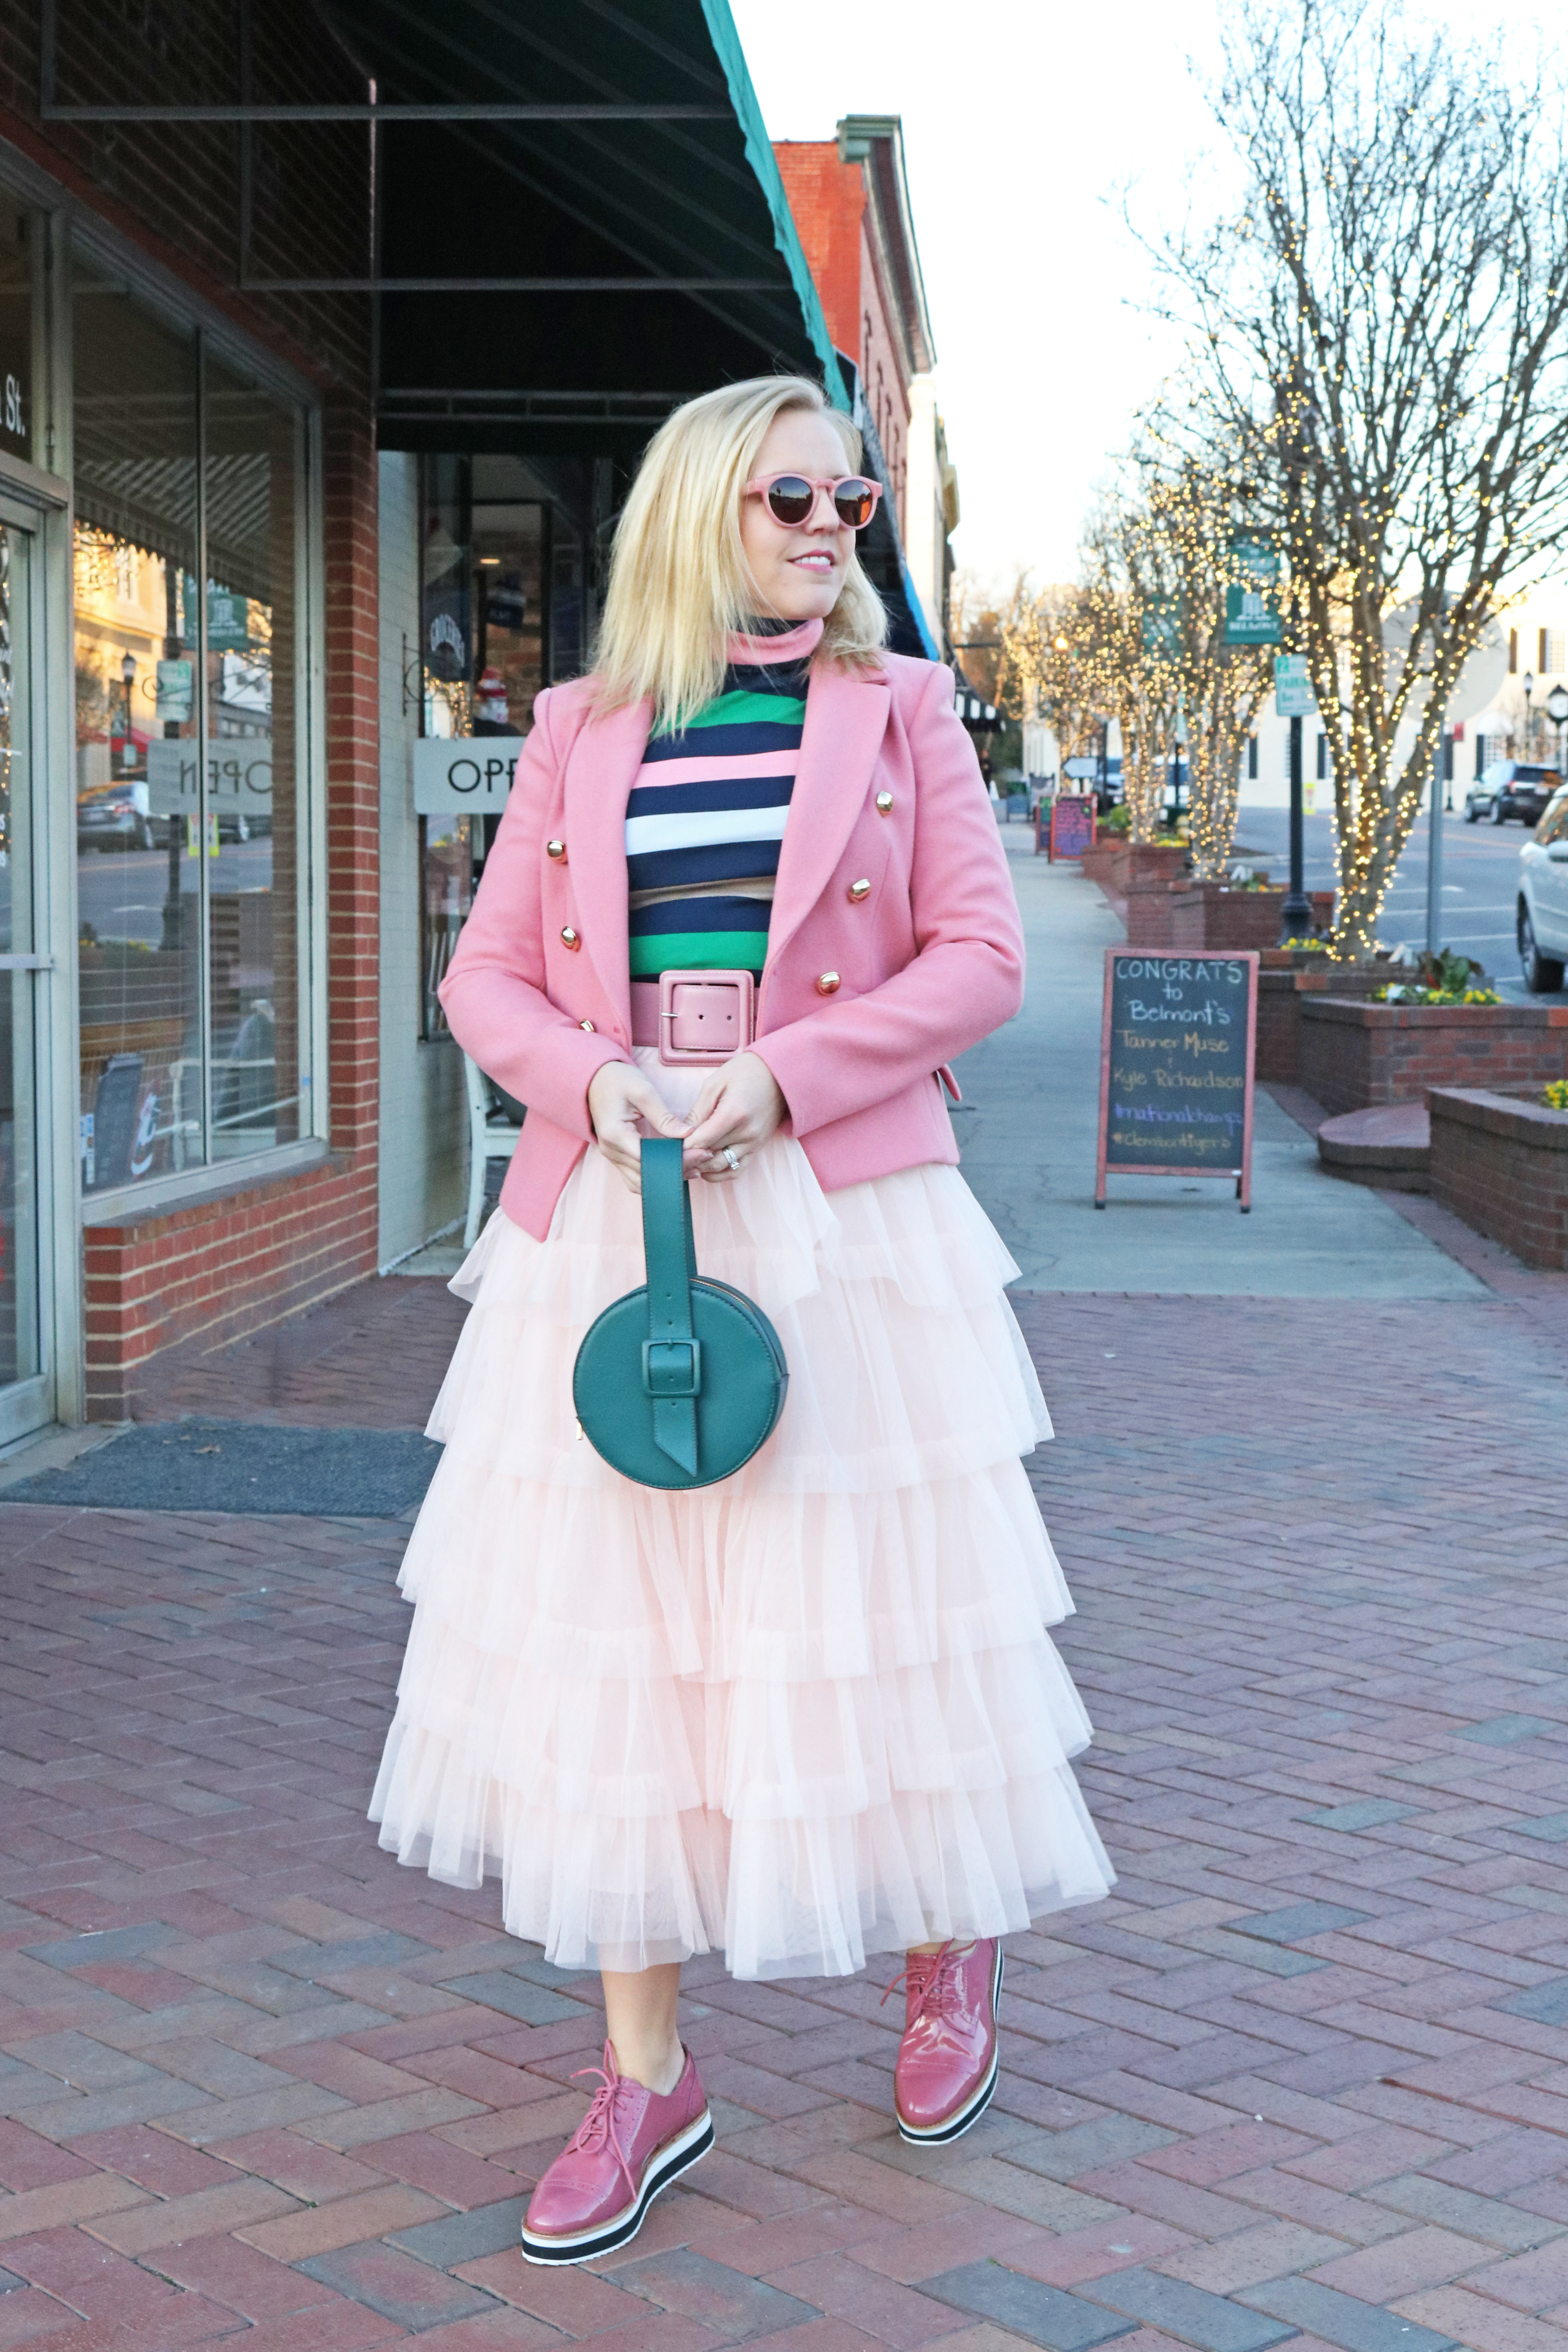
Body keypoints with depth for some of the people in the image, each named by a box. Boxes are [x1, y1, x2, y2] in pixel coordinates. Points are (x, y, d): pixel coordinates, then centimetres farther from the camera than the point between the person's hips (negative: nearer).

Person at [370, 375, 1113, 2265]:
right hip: (610, 1212, 2)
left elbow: (980, 957, -1)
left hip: (842, 1212, -2)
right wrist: (593, 1079, -11)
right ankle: (645, 2075, 15)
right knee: (610, 1619, 2)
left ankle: (948, 1947, 32)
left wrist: (786, 1073, -13)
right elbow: (487, 973, 9)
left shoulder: (900, 706, 6)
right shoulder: (582, 729, 10)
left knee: (870, 1602, 3)